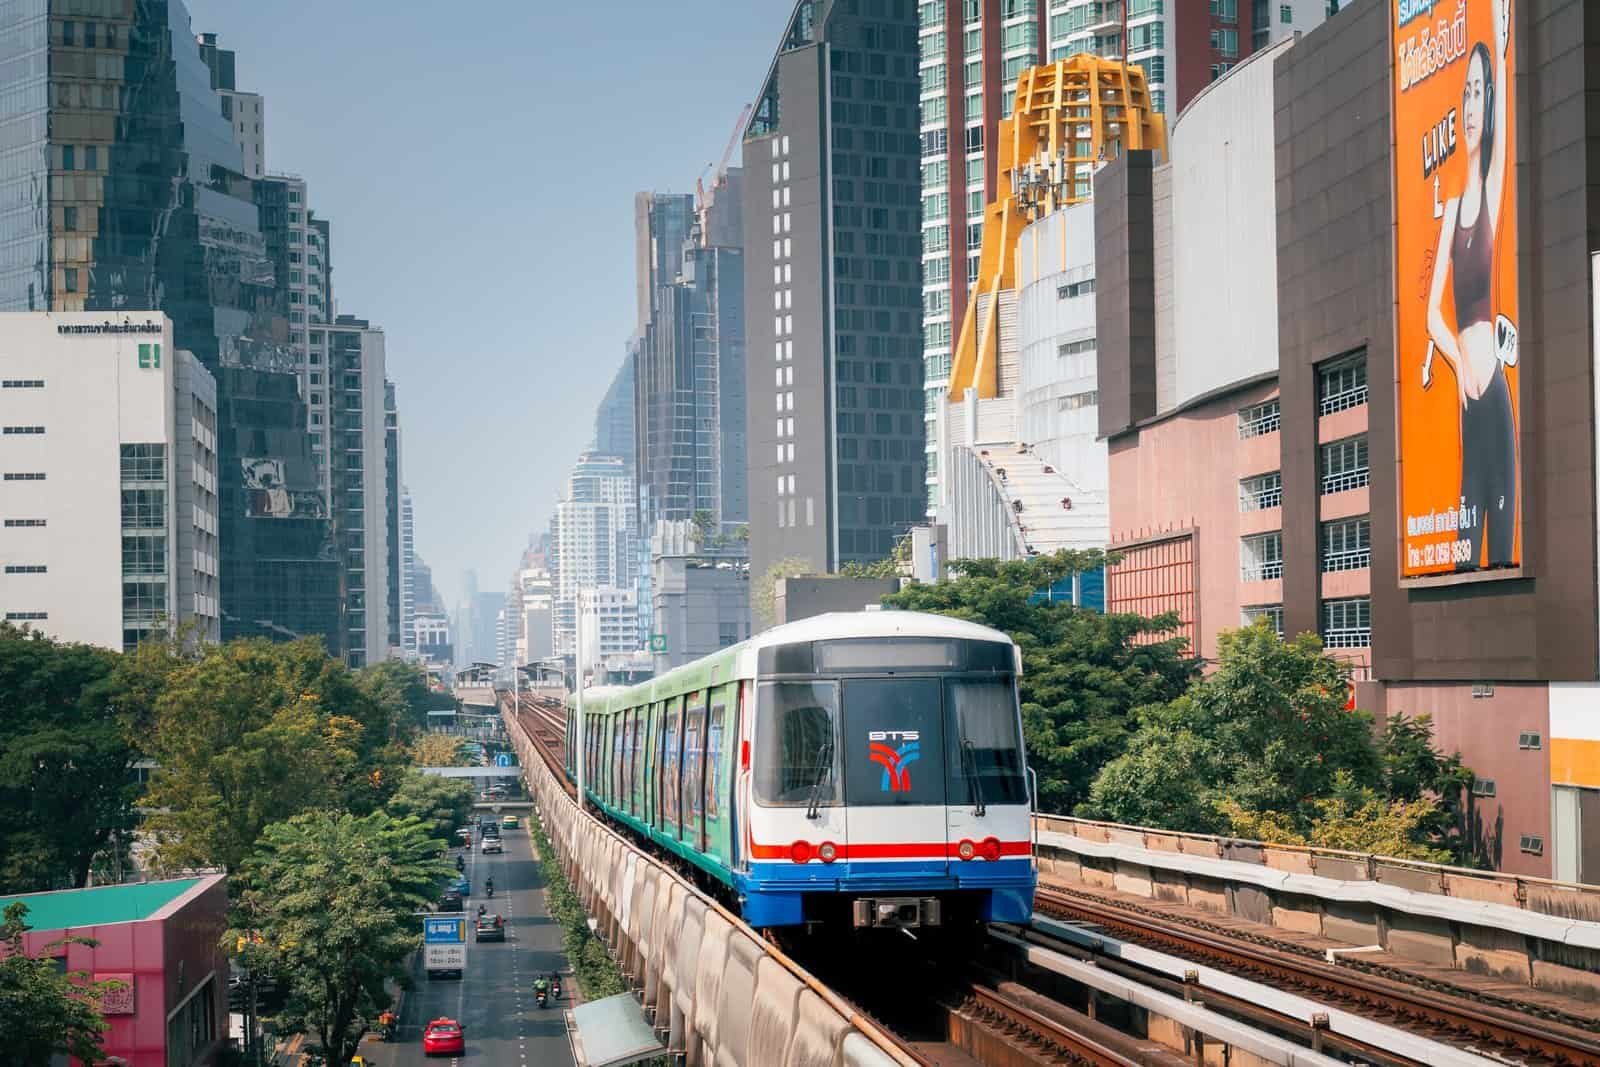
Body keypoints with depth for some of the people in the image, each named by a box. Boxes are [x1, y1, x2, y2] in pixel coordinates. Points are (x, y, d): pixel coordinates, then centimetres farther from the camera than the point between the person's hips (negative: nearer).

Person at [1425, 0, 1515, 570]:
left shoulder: (1492, 194, 1)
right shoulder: (1451, 210, 12)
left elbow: (1503, 134, -16)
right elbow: (1433, 313, 11)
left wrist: (1501, 52, -28)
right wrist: (1457, 363, -5)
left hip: (1495, 386, -4)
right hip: (1465, 388, 4)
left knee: (1501, 517, -5)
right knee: (1469, 517, 6)